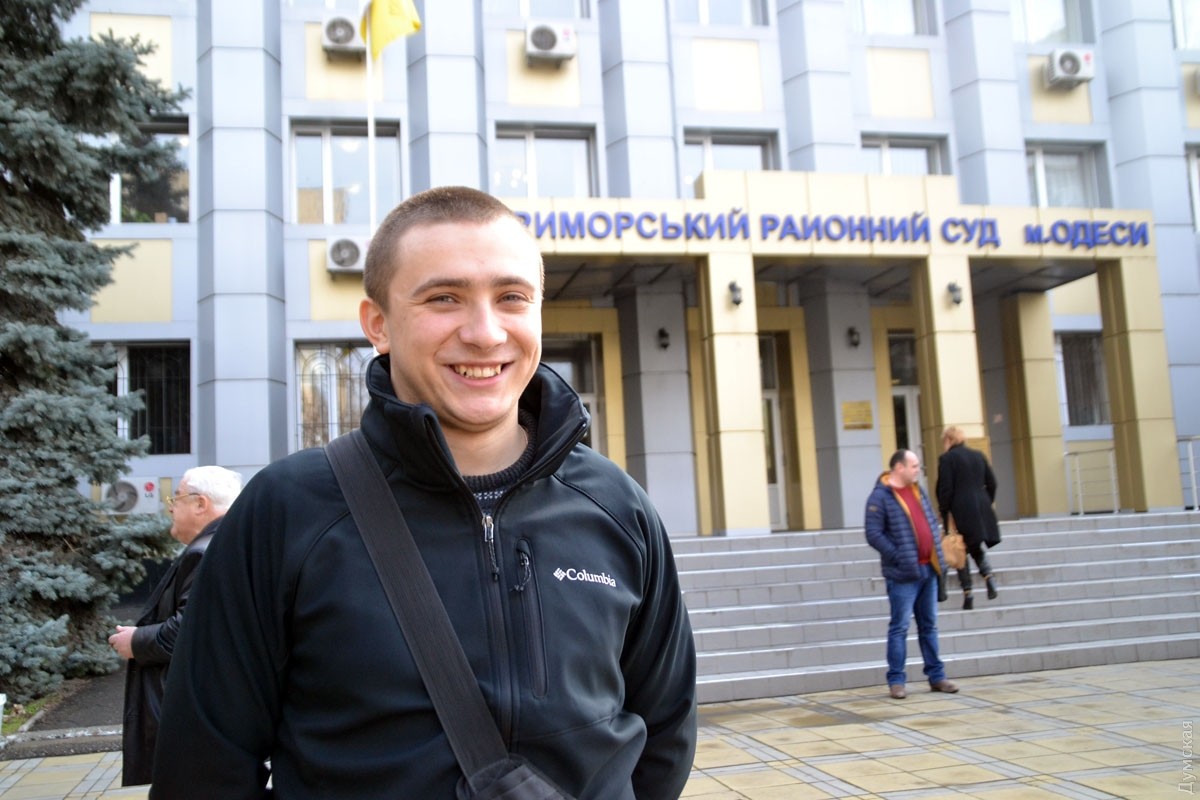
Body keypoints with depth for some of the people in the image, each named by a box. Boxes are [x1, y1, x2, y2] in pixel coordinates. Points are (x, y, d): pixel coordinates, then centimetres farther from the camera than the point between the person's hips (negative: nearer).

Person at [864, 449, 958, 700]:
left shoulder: (917, 491, 13)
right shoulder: (880, 497, -11)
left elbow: (932, 522, 22)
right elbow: (874, 535, -16)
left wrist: (937, 553, 11)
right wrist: (899, 557, -18)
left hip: (928, 569, 7)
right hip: (903, 574, -7)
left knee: (929, 625, 13)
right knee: (900, 627, -2)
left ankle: (936, 676, 21)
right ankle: (896, 681, 5)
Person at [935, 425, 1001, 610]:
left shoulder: (946, 458, -7)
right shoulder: (979, 456, 11)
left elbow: (945, 489, -11)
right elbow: (992, 482, 10)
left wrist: (943, 513, -5)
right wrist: (986, 503, 17)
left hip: (960, 512, -5)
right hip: (982, 510, 5)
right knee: (976, 548, 21)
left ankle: (968, 594, 2)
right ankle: (988, 574, -6)